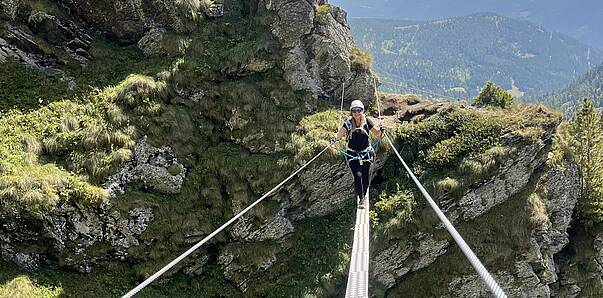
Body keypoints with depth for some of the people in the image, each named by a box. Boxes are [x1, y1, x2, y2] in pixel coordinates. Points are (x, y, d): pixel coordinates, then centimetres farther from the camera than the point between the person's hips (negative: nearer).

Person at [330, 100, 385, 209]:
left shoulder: (367, 121, -4)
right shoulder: (348, 123, -5)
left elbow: (377, 133, 0)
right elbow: (340, 133, -17)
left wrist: (381, 131, -22)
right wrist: (334, 138, -37)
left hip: (366, 153, 1)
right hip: (352, 153, -1)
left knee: (365, 176, 3)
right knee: (357, 176, -10)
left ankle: (364, 195, 27)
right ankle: (360, 199, 2)